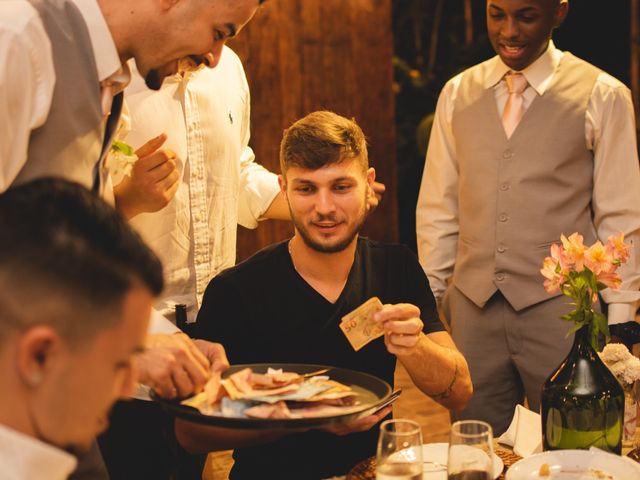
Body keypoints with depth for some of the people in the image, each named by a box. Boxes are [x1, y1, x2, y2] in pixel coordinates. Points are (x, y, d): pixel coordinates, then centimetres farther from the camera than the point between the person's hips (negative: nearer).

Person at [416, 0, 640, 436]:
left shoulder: (601, 96, -1)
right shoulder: (458, 93, 9)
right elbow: (437, 208, 11)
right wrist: (429, 299, 7)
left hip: (558, 312, -3)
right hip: (472, 310, 3)